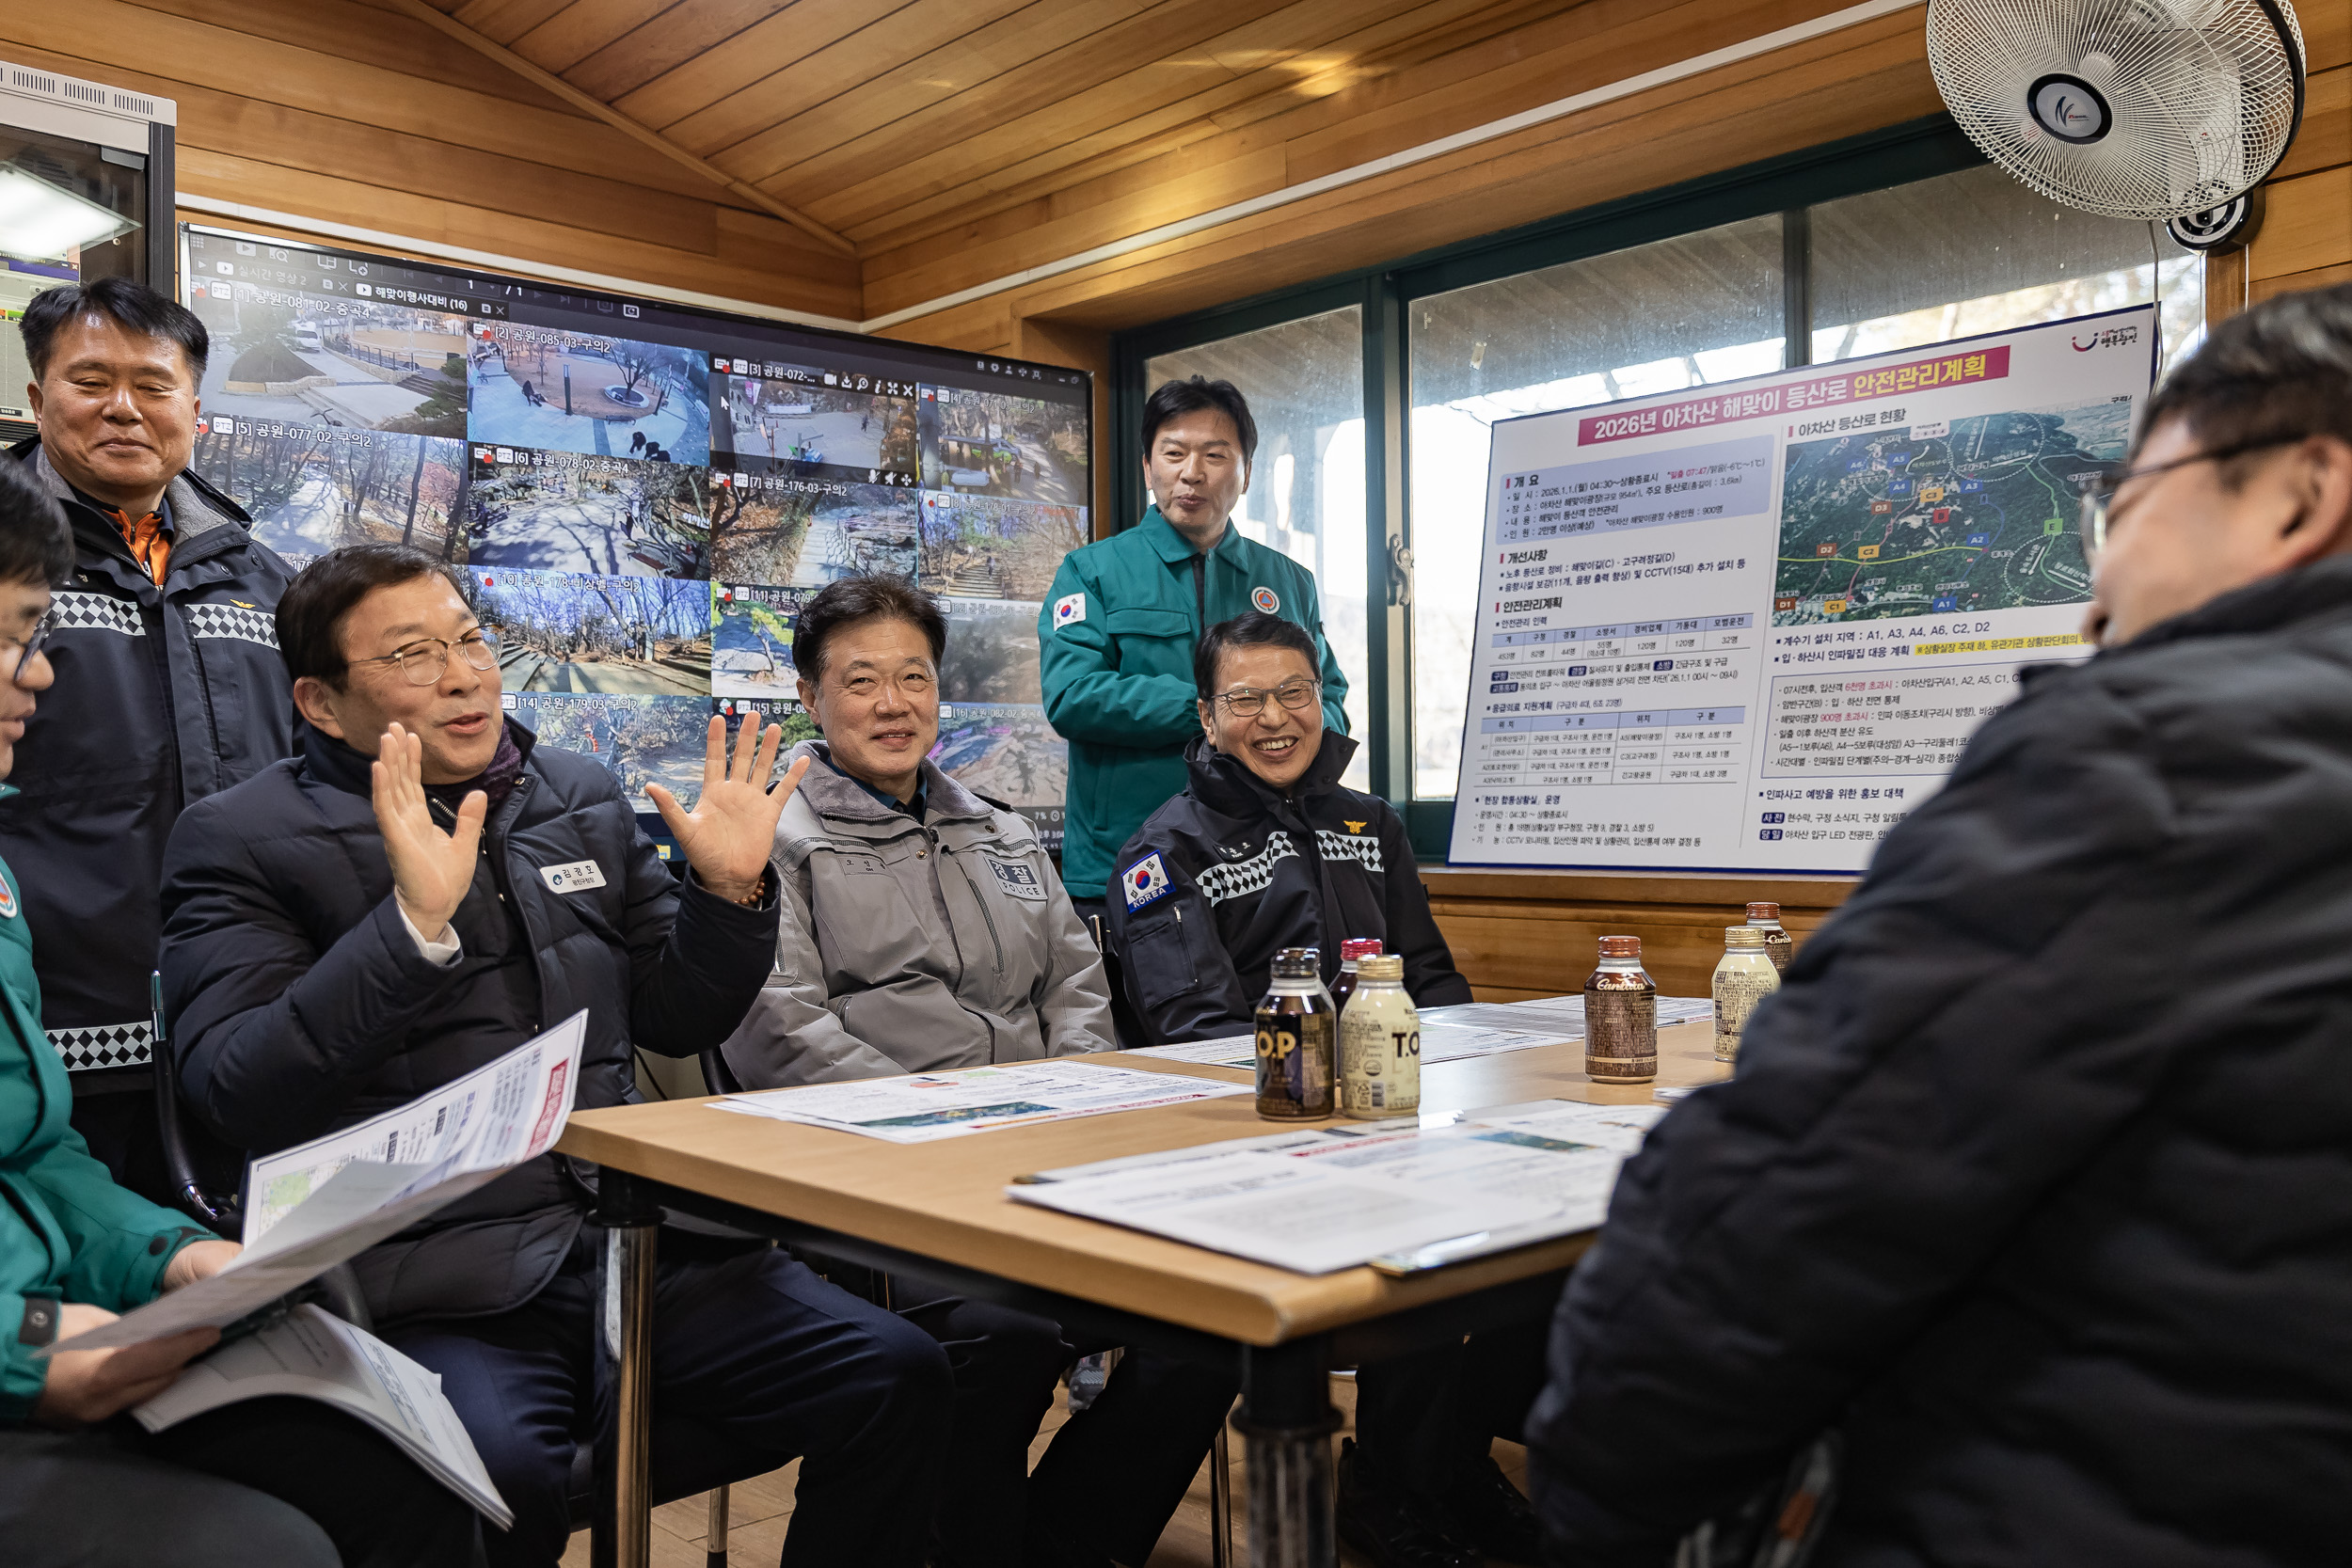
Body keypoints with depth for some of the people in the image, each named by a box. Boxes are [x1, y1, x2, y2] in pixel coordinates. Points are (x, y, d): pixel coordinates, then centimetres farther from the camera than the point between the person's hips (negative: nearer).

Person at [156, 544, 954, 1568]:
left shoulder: (585, 798, 17)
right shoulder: (242, 841, 2)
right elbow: (239, 1098, -11)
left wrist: (731, 891, 3)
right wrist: (414, 922, -21)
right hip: (437, 1285, -4)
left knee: (898, 1378, -12)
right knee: (496, 1473, -34)